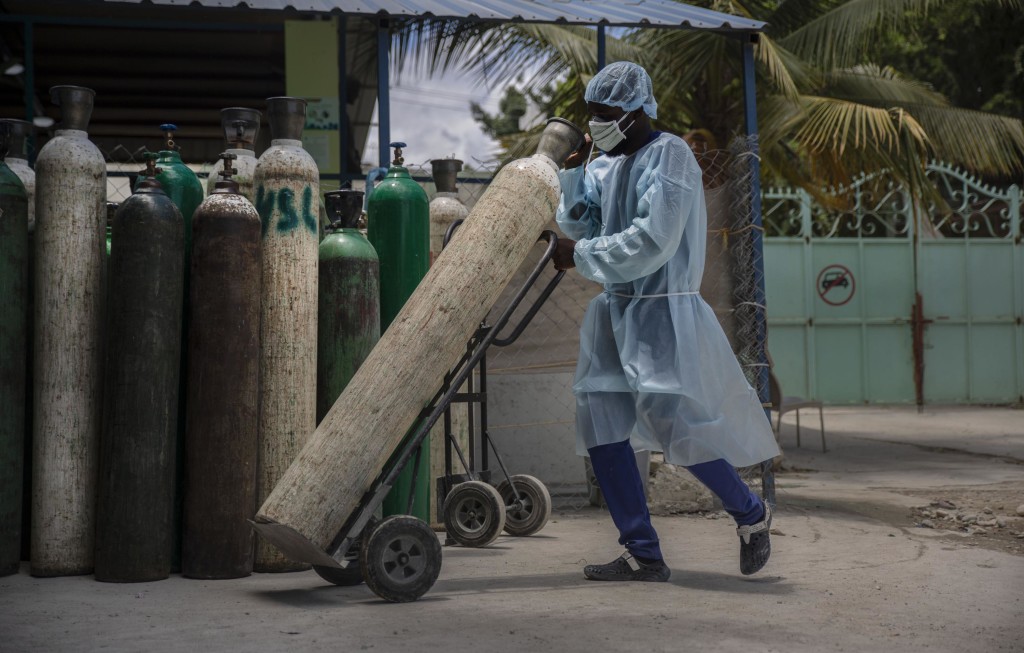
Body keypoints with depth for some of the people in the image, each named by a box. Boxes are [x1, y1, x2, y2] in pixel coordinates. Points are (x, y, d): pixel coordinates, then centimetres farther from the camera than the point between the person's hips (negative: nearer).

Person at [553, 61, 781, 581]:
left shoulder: (669, 157, -11)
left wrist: (579, 255, -14)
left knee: (672, 421, -11)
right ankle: (643, 554, 9)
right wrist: (573, 170, 3)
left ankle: (750, 514, 15)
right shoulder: (606, 164, 14)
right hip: (617, 309, 8)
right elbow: (581, 223, 14)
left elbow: (651, 242, -20)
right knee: (601, 423, 2)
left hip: (664, 310, -8)